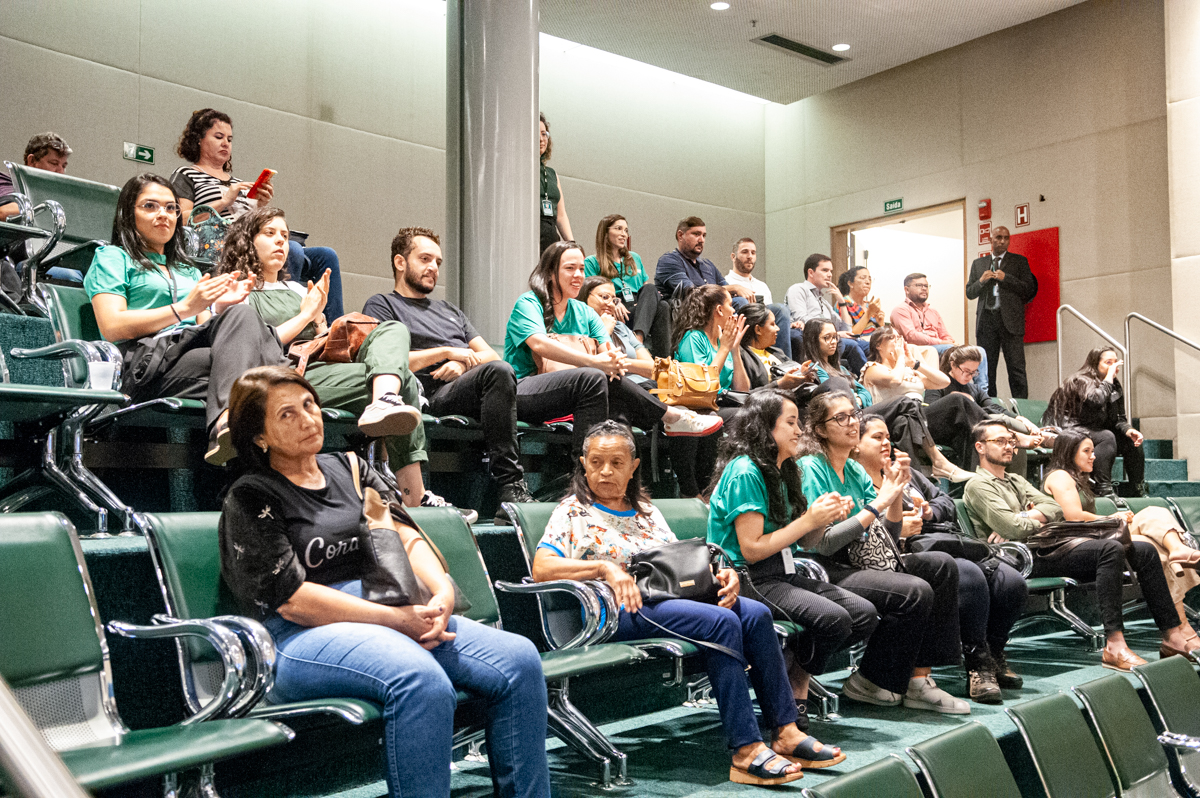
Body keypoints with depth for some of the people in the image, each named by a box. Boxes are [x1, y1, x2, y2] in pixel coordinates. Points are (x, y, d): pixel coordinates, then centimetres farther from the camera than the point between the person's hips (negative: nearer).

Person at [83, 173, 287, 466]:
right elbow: (112, 327, 0)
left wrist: (220, 307, 3)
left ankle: (224, 424, -49)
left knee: (243, 314, -28)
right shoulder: (111, 257, 17)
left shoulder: (188, 270, 36)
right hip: (145, 363, -5)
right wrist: (184, 308, -6)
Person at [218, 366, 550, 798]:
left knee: (519, 658, -17)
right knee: (423, 680, -37)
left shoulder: (350, 468, 21)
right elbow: (292, 599, -8)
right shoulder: (249, 499, 3)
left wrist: (443, 592, -11)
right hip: (300, 637, -6)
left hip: (399, 614, 6)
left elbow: (404, 535, 11)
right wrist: (398, 619, -15)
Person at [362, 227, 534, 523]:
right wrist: (445, 352, -3)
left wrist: (464, 363, 1)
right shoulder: (382, 305, 15)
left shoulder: (448, 310, 36)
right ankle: (510, 485, -37)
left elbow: (491, 355, 25)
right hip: (437, 396, -6)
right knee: (498, 371, -35)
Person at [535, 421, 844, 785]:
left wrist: (722, 574, -2)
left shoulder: (645, 510, 23)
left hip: (674, 595, 7)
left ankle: (785, 732, -15)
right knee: (722, 622, -30)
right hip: (625, 610, -7)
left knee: (756, 613, -18)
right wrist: (604, 567, -25)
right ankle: (746, 751, -31)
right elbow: (541, 568, -12)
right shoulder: (572, 513, 4)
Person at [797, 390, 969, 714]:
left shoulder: (855, 471, 15)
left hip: (862, 564, 8)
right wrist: (877, 504, -15)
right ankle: (868, 683, -6)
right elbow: (823, 544, -18)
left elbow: (888, 538, 14)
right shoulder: (811, 469, -9)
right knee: (915, 591, -25)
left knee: (941, 565, -8)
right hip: (828, 573, -8)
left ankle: (919, 680, -8)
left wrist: (897, 493, -2)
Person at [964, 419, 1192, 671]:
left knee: (1144, 551, -2)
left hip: (1050, 545, 9)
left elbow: (1056, 508, 11)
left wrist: (1023, 518, -6)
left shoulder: (1016, 480, 26)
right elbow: (1013, 529, -15)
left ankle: (1172, 632, 1)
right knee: (1111, 550, -30)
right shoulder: (978, 486, -2)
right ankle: (1114, 646, -35)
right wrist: (1039, 521, 4)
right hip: (1028, 558, -9)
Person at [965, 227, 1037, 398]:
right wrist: (981, 281, -4)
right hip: (986, 320, 3)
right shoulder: (978, 263, 18)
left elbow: (1029, 289, 1)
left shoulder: (1019, 261, 10)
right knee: (986, 369, 3)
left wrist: (1005, 278, -9)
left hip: (1010, 320, -3)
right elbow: (969, 293, 15)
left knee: (1016, 369, -8)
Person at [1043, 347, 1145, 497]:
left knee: (1132, 440, -6)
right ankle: (1103, 489, -36)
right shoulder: (1081, 381, -14)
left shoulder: (1114, 386, 12)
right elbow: (1096, 400, -35)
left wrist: (1128, 430, -12)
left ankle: (1138, 490, 1)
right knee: (1107, 437, -32)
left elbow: (1118, 418, 10)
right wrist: (1109, 378, -22)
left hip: (1093, 432, 9)